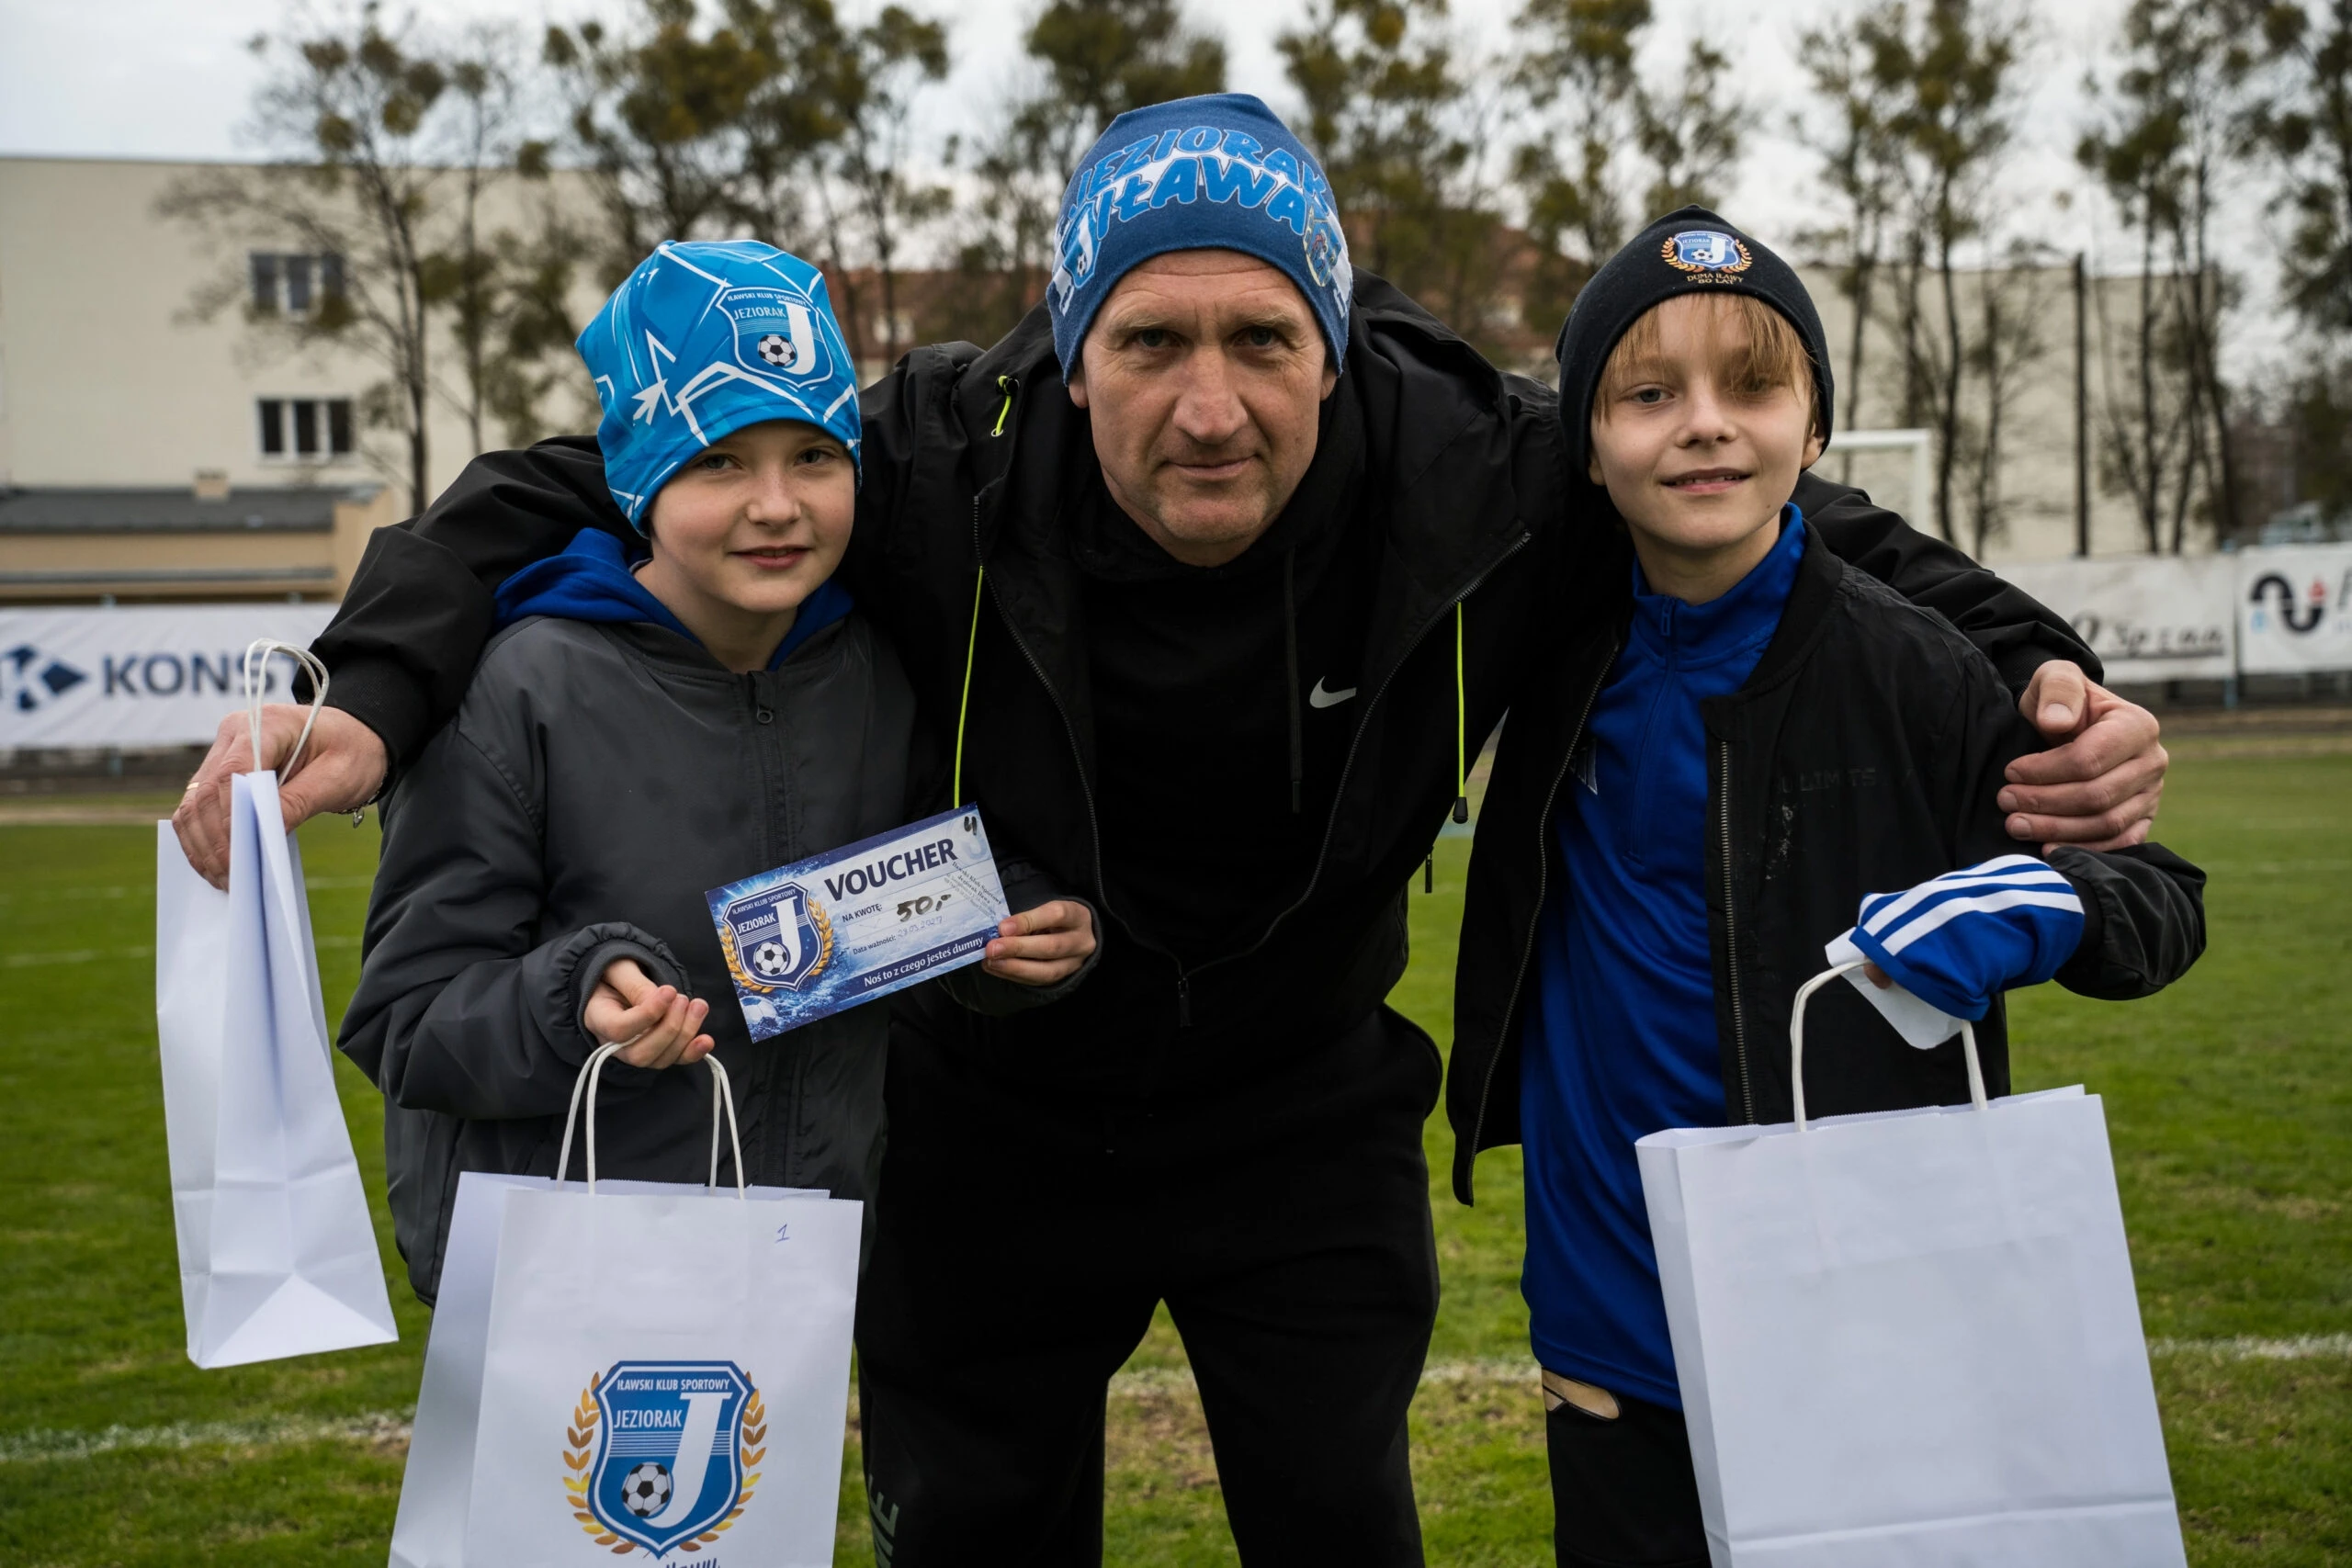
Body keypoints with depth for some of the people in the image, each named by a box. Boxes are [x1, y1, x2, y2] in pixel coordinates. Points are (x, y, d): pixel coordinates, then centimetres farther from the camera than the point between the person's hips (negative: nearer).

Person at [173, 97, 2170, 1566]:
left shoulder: (1473, 470, -24)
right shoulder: (943, 467, -27)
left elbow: (1774, 508, -7)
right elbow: (577, 488, -16)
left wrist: (2031, 668, -20)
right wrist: (377, 693, -30)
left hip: (1310, 1121, 1)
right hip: (995, 1125, 0)